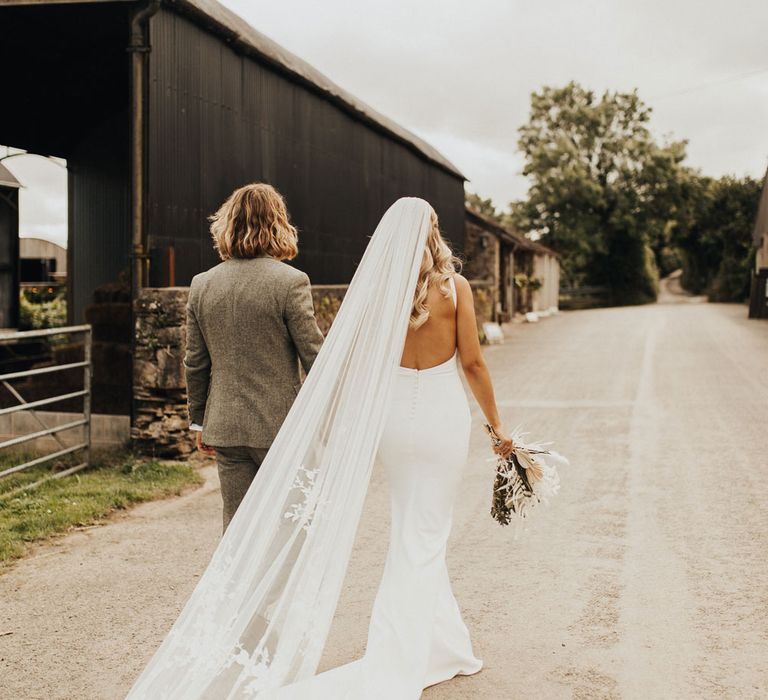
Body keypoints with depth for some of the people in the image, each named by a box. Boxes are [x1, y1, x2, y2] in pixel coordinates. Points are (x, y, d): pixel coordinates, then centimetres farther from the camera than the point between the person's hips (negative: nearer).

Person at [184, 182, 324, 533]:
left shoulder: (201, 285, 2)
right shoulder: (290, 281, -12)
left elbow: (195, 364, 8)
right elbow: (314, 356, -10)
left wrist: (199, 420, 19)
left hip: (226, 428, 4)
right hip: (280, 425, -4)